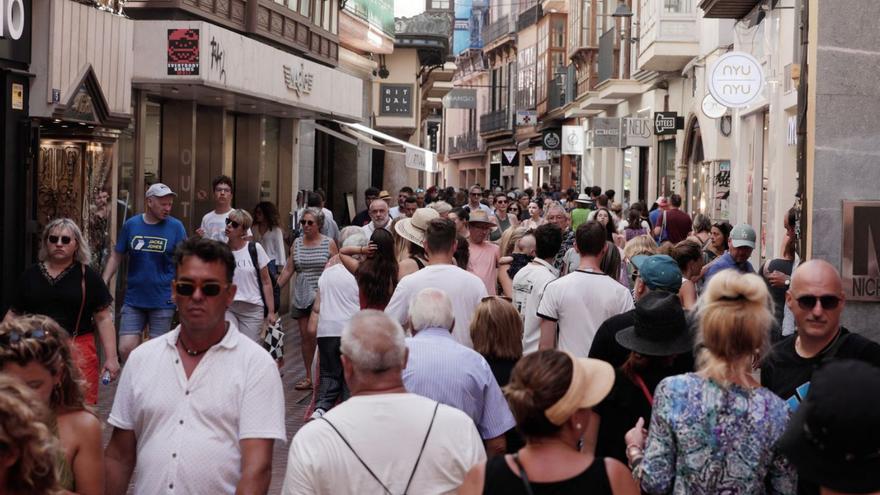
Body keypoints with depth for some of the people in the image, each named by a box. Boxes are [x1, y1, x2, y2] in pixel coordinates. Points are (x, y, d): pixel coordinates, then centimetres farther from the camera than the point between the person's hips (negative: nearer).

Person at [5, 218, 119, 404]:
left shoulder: (88, 277, 5)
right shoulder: (30, 275, 12)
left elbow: (103, 319, 4)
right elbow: (13, 315, 15)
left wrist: (111, 357, -3)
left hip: (78, 353, -2)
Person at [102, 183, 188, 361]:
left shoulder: (175, 226, -2)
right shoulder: (131, 224, 3)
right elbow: (116, 256, 10)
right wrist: (103, 283, 1)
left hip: (163, 301, -2)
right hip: (134, 299, 2)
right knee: (125, 349, -2)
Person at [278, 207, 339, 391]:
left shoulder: (329, 243, -1)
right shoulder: (297, 243, 9)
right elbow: (288, 270, 11)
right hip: (302, 297, 4)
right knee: (305, 336, 6)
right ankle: (309, 377, 15)